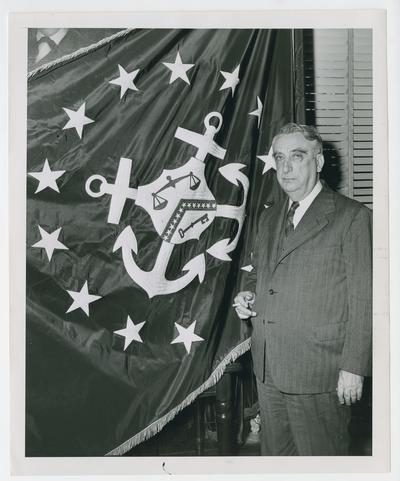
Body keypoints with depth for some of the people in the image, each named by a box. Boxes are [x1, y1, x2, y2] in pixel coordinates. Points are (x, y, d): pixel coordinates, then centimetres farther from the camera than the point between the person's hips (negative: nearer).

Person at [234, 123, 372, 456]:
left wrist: (353, 367, -13)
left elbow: (363, 300, -10)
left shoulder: (352, 217, -8)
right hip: (268, 369, 6)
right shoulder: (270, 217, 14)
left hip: (318, 374, -6)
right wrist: (249, 296, 4)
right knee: (275, 454, 16)